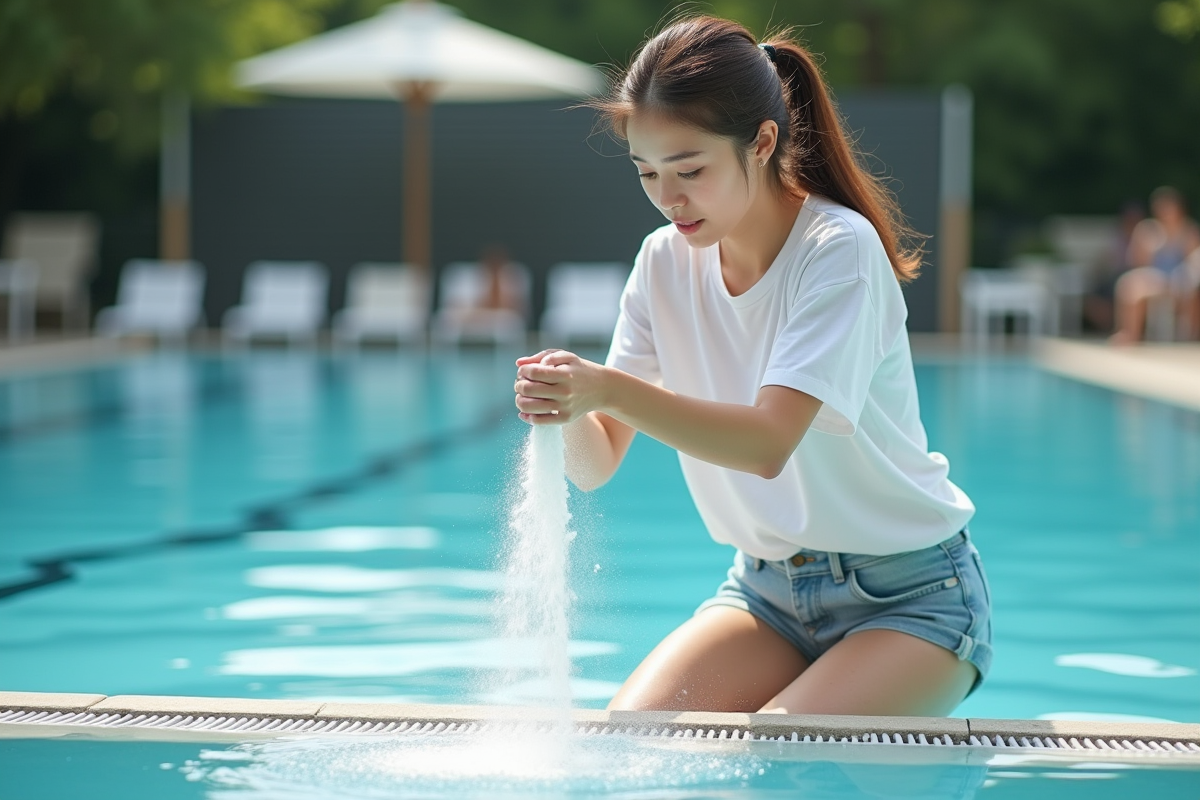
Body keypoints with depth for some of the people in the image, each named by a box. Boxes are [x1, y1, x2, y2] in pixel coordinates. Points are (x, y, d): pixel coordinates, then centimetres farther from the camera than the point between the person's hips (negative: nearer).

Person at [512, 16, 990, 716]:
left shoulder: (839, 250, -19)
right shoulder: (667, 261, -1)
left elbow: (769, 444, -32)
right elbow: (596, 464, -6)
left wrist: (609, 389, -43)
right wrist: (567, 407, -29)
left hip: (908, 596, -5)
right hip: (768, 588, 5)